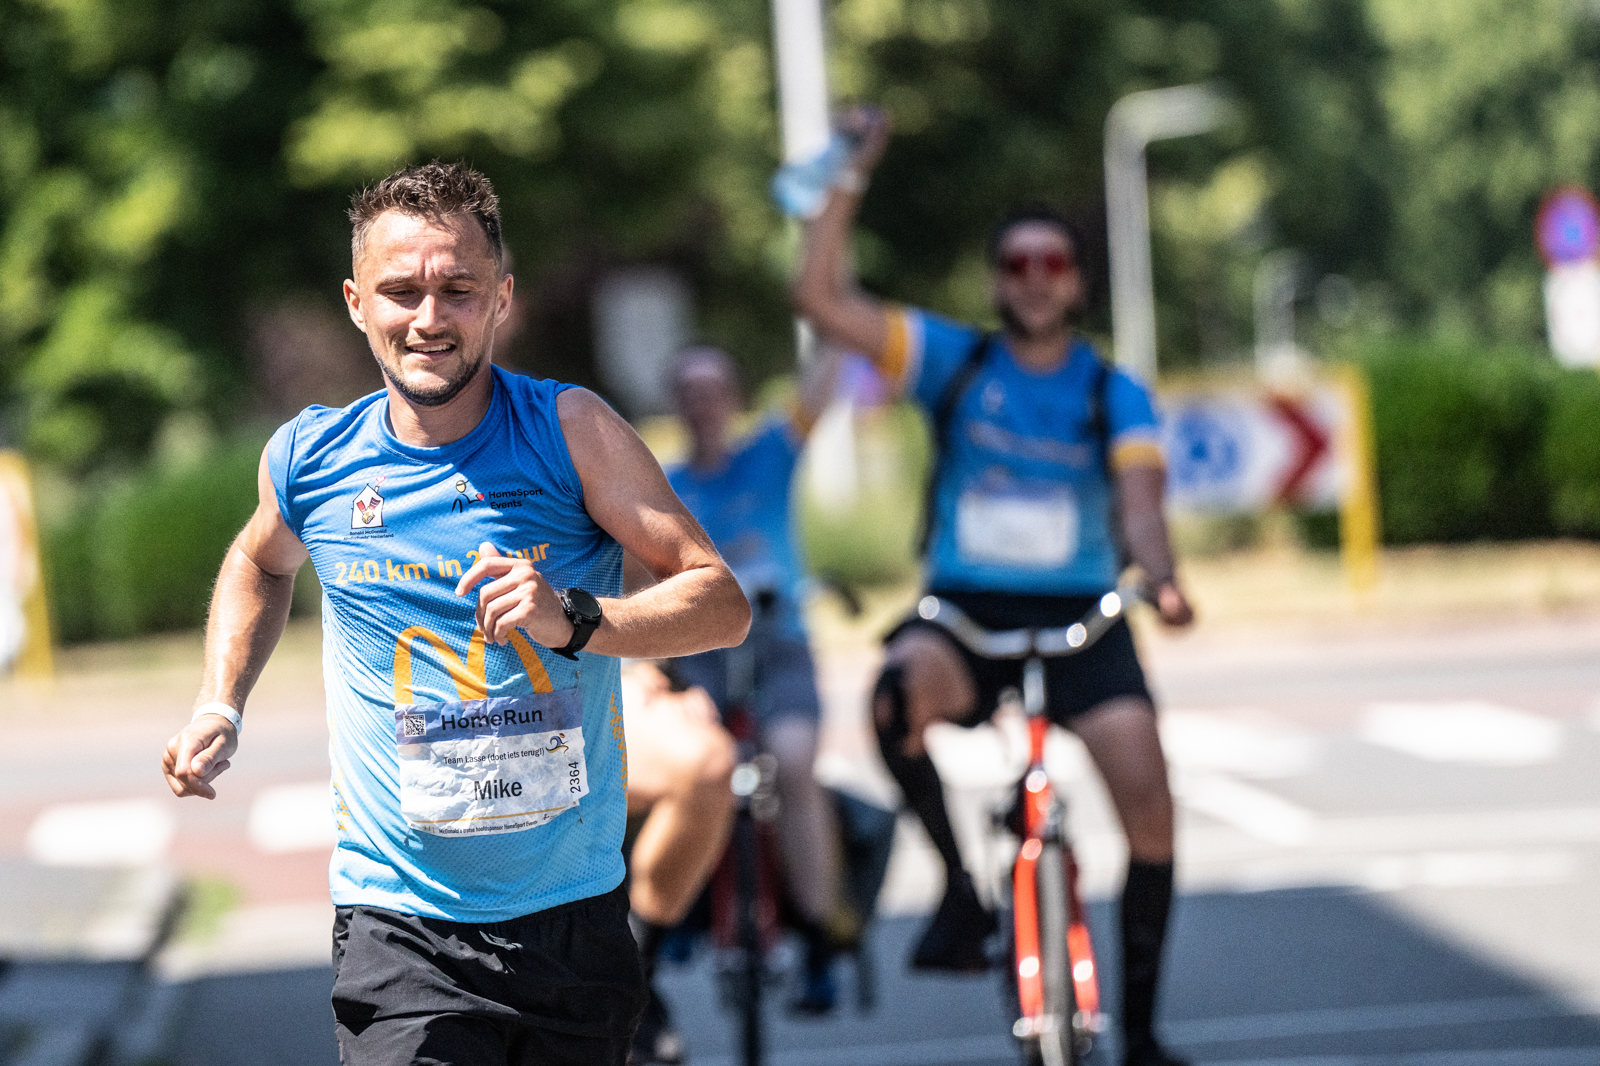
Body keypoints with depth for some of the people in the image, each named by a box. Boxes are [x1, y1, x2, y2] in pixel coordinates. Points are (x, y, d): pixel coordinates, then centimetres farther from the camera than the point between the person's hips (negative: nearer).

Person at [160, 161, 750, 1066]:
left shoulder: (574, 432, -6)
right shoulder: (309, 458, 2)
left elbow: (724, 604, -9)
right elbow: (262, 563, 26)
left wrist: (574, 618, -25)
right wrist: (221, 707, 12)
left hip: (578, 916, 0)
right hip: (401, 927, 0)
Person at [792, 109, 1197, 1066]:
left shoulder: (1115, 395, 3)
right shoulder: (956, 361, 4)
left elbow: (1139, 500, -14)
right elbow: (821, 299, -5)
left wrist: (1161, 578, -35)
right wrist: (855, 178, -10)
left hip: (1079, 619, 0)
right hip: (964, 613, 0)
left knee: (1149, 800, -16)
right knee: (898, 691, -35)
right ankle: (962, 897, -17)